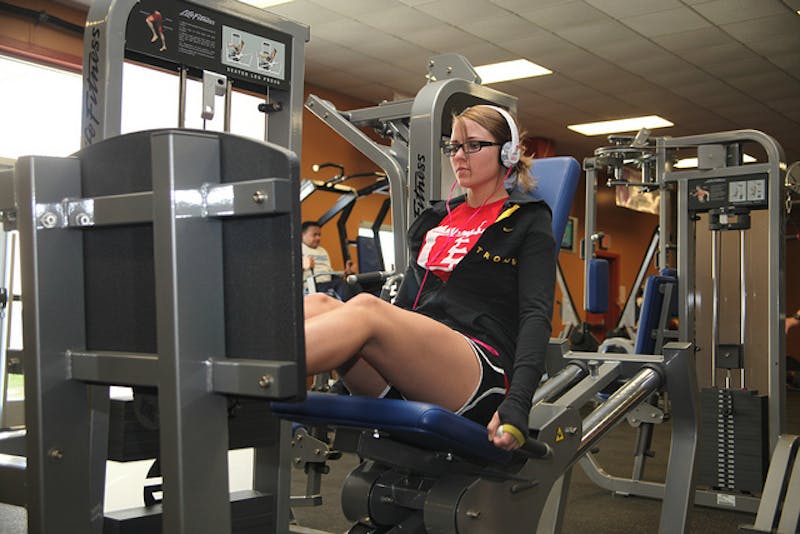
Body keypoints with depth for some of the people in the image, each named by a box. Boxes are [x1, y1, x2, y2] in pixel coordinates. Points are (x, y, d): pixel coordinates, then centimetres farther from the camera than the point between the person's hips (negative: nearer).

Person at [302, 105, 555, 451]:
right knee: (316, 306, -22)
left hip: (483, 372, -6)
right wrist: (344, 370, 22)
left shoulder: (527, 221, 10)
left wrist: (518, 401, -20)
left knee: (366, 308, -33)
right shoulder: (436, 218, 27)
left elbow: (536, 315, -4)